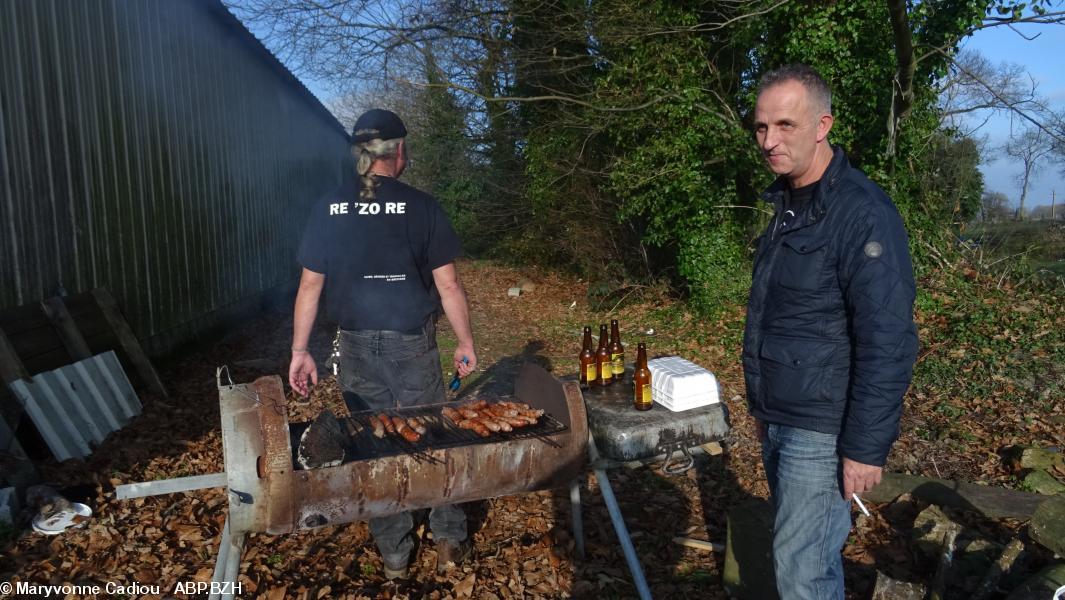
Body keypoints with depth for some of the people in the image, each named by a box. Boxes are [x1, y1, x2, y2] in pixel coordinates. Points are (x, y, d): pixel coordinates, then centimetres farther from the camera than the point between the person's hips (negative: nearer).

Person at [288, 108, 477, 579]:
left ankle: (393, 554, 25)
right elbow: (447, 284, -6)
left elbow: (310, 285, 1)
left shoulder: (328, 209, 0)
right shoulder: (421, 207, -8)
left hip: (357, 347, 2)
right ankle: (449, 541, 25)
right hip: (412, 345, -2)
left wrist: (300, 352, 7)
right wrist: (466, 344, 4)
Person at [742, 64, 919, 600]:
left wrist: (866, 446, -19)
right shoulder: (786, 206, 9)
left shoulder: (863, 214, -18)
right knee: (811, 543, 20)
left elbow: (888, 343, -20)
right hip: (777, 421, 8)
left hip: (822, 430, -8)